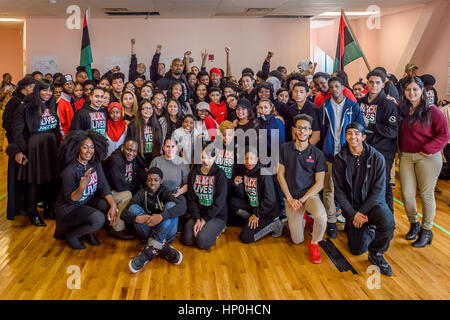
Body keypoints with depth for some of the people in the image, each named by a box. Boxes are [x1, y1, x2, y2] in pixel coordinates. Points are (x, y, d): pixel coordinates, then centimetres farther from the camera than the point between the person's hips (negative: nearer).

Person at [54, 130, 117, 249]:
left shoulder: (95, 163, -6)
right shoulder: (70, 170, -25)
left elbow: (103, 185, -5)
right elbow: (70, 199, -22)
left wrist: (113, 205, -18)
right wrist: (82, 187, -42)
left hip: (87, 201, 7)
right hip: (69, 208, -7)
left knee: (109, 207, -18)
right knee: (98, 218, -28)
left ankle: (88, 232, 7)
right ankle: (70, 234, 0)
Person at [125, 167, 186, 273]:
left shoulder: (165, 193, -4)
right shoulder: (142, 193, 1)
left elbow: (182, 207, -26)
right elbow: (124, 214, -11)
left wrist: (161, 216, -40)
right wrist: (138, 218, -33)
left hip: (166, 233, -2)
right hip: (148, 232, 2)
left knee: (171, 205, -22)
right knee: (133, 208, -17)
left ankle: (150, 249, -32)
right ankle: (162, 247, -28)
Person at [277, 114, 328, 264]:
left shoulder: (317, 153, -3)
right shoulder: (285, 149, 0)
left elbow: (319, 183, -4)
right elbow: (280, 175, 1)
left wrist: (302, 199, -13)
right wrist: (290, 199, -7)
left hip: (310, 194, -1)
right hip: (291, 196, 1)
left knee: (321, 217, -34)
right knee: (297, 240, 0)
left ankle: (314, 244, -4)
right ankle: (303, 216, 33)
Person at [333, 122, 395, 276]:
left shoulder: (377, 158, -8)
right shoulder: (340, 159, -4)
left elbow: (378, 189, -10)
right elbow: (339, 190, -4)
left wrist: (362, 212, -16)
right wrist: (353, 214, -13)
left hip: (373, 203, -1)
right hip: (352, 206, 2)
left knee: (388, 225, -33)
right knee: (357, 250, 1)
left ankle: (376, 253, -3)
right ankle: (369, 230, 35)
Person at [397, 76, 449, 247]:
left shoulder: (432, 110, -5)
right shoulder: (402, 110, 9)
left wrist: (429, 149, -15)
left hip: (428, 158, -4)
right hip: (405, 157, 4)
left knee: (426, 194, 3)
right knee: (407, 194, 3)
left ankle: (427, 231, 18)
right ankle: (414, 224, 27)